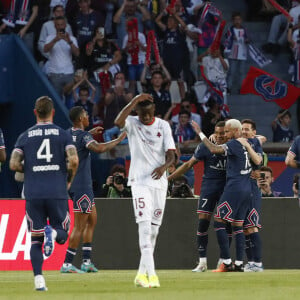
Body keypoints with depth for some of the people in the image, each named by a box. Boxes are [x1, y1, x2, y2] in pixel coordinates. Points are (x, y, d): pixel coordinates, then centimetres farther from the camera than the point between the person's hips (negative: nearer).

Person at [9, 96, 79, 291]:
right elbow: (74, 160, -9)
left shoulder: (25, 136, 8)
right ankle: (52, 232, -25)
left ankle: (38, 279, -7)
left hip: (33, 194, 1)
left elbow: (14, 164, -2)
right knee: (62, 235, 12)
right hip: (58, 194, -1)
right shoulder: (63, 134, 4)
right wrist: (69, 180, 9)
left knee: (36, 239, 9)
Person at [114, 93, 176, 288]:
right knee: (144, 224, -16)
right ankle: (150, 273, -25)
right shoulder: (132, 124, 0)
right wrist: (135, 101, -25)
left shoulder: (163, 126, 5)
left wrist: (164, 166, -23)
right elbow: (118, 121, -25)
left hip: (159, 181, 3)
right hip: (139, 180, -3)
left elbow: (171, 154, -1)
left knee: (154, 228, 7)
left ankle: (142, 273, 17)